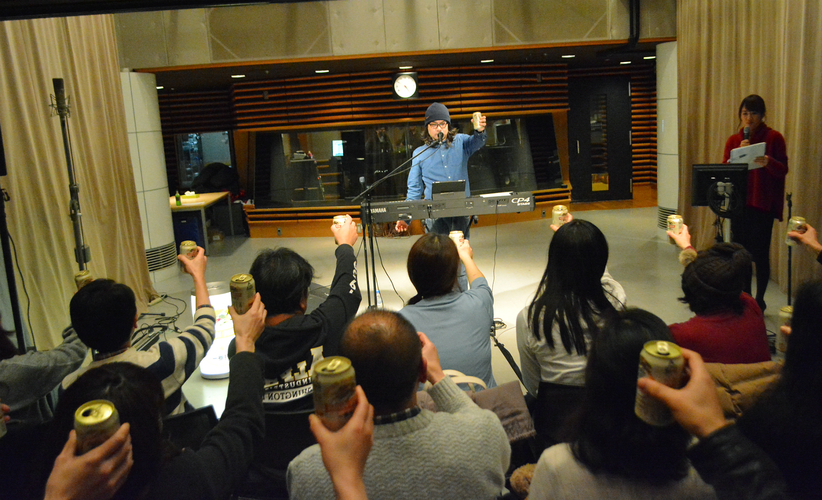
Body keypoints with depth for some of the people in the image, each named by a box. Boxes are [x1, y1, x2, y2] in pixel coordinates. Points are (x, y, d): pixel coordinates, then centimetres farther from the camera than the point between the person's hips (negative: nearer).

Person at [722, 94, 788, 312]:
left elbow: (783, 170, -5)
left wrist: (769, 162, -25)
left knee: (760, 254, -5)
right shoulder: (733, 140, 9)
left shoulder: (774, 138, 0)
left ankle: (759, 300, 7)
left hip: (763, 205, -3)